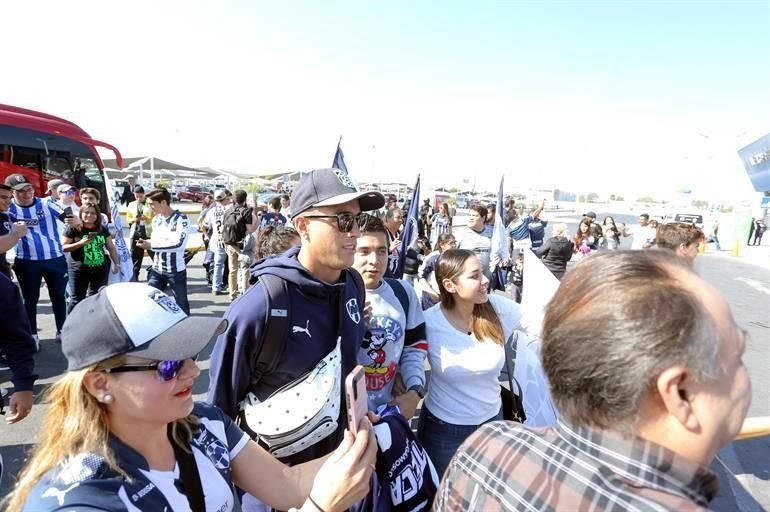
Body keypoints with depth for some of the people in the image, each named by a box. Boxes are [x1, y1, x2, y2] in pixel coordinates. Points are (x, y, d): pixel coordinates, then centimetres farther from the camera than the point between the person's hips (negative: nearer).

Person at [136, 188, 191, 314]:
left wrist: (151, 245, -23)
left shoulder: (181, 218, -15)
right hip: (157, 269, 6)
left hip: (176, 270, -6)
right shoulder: (156, 219, 8)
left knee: (181, 305, 8)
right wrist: (147, 243, -6)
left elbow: (179, 243, -26)